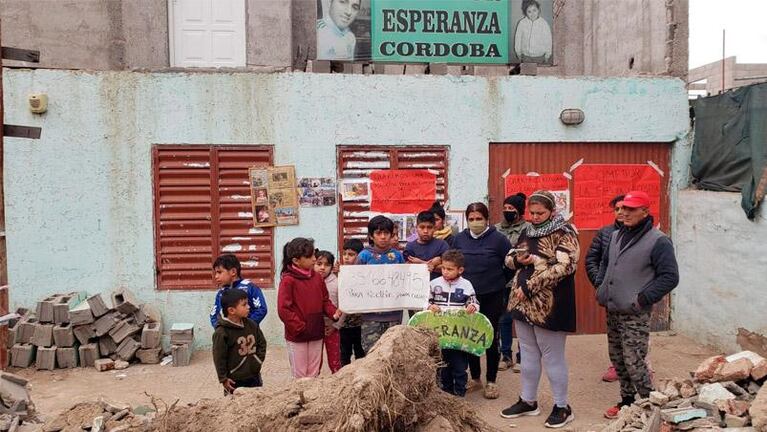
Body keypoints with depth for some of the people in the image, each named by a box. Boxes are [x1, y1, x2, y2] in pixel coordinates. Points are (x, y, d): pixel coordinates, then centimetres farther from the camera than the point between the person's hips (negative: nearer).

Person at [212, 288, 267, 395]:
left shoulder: (252, 325, 1)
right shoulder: (222, 332, -16)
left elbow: (262, 343, 14)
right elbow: (219, 358, -12)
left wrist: (259, 360, 5)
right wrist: (223, 378, -10)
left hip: (254, 376, 6)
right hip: (235, 381, -6)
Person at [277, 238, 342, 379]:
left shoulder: (317, 277, 4)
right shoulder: (288, 280, -14)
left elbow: (325, 300, 12)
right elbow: (283, 309, -16)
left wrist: (333, 312, -7)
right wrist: (300, 327, -16)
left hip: (316, 334, 5)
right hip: (297, 336, -5)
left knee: (314, 375, 15)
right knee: (300, 375, 8)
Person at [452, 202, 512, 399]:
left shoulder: (498, 239, -8)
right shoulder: (459, 239, 2)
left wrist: (499, 281, -3)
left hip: (492, 297, -3)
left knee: (491, 339, 5)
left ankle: (491, 382, 19)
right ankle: (475, 377, 27)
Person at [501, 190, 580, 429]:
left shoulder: (564, 233, -10)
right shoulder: (528, 232, 12)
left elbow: (564, 266, -22)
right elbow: (508, 258, 20)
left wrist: (529, 286, -21)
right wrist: (518, 259, -6)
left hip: (549, 305, -7)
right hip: (523, 301, 7)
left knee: (552, 356, 3)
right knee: (528, 354, 16)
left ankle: (562, 407, 17)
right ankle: (528, 401, 29)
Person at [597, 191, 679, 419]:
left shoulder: (658, 241, -12)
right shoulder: (616, 236, 11)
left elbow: (670, 277, -13)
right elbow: (605, 263, 26)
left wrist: (643, 299, -16)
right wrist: (600, 285, 13)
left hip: (635, 315, -7)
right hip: (612, 311, 7)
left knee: (634, 363, -6)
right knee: (617, 359, 15)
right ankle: (627, 399, 31)